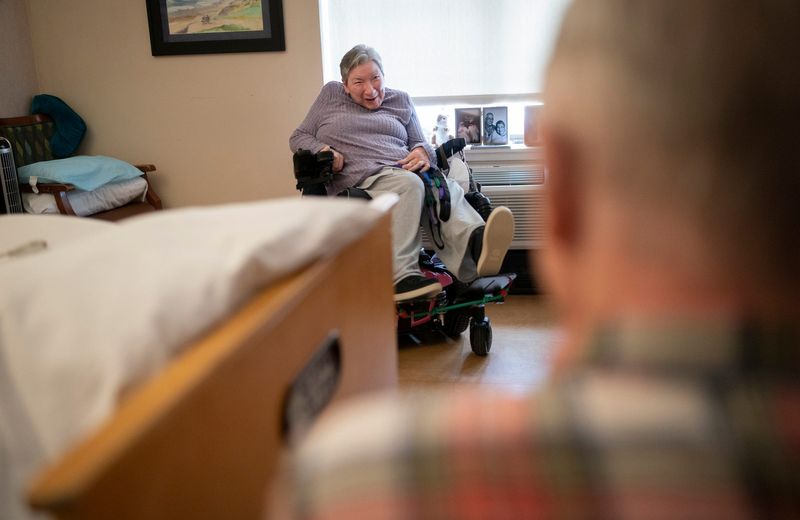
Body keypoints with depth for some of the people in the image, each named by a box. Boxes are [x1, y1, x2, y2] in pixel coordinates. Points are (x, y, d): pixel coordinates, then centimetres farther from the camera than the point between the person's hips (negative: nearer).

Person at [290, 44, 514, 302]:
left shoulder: (400, 100, 26)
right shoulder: (330, 95, 21)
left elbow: (419, 143, 24)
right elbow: (298, 138, 20)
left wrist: (422, 152, -2)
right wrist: (322, 151, -3)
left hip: (405, 173, 3)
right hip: (361, 181, -3)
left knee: (447, 189, -34)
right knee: (409, 185, -38)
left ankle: (476, 243, -64)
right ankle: (402, 277, -48)